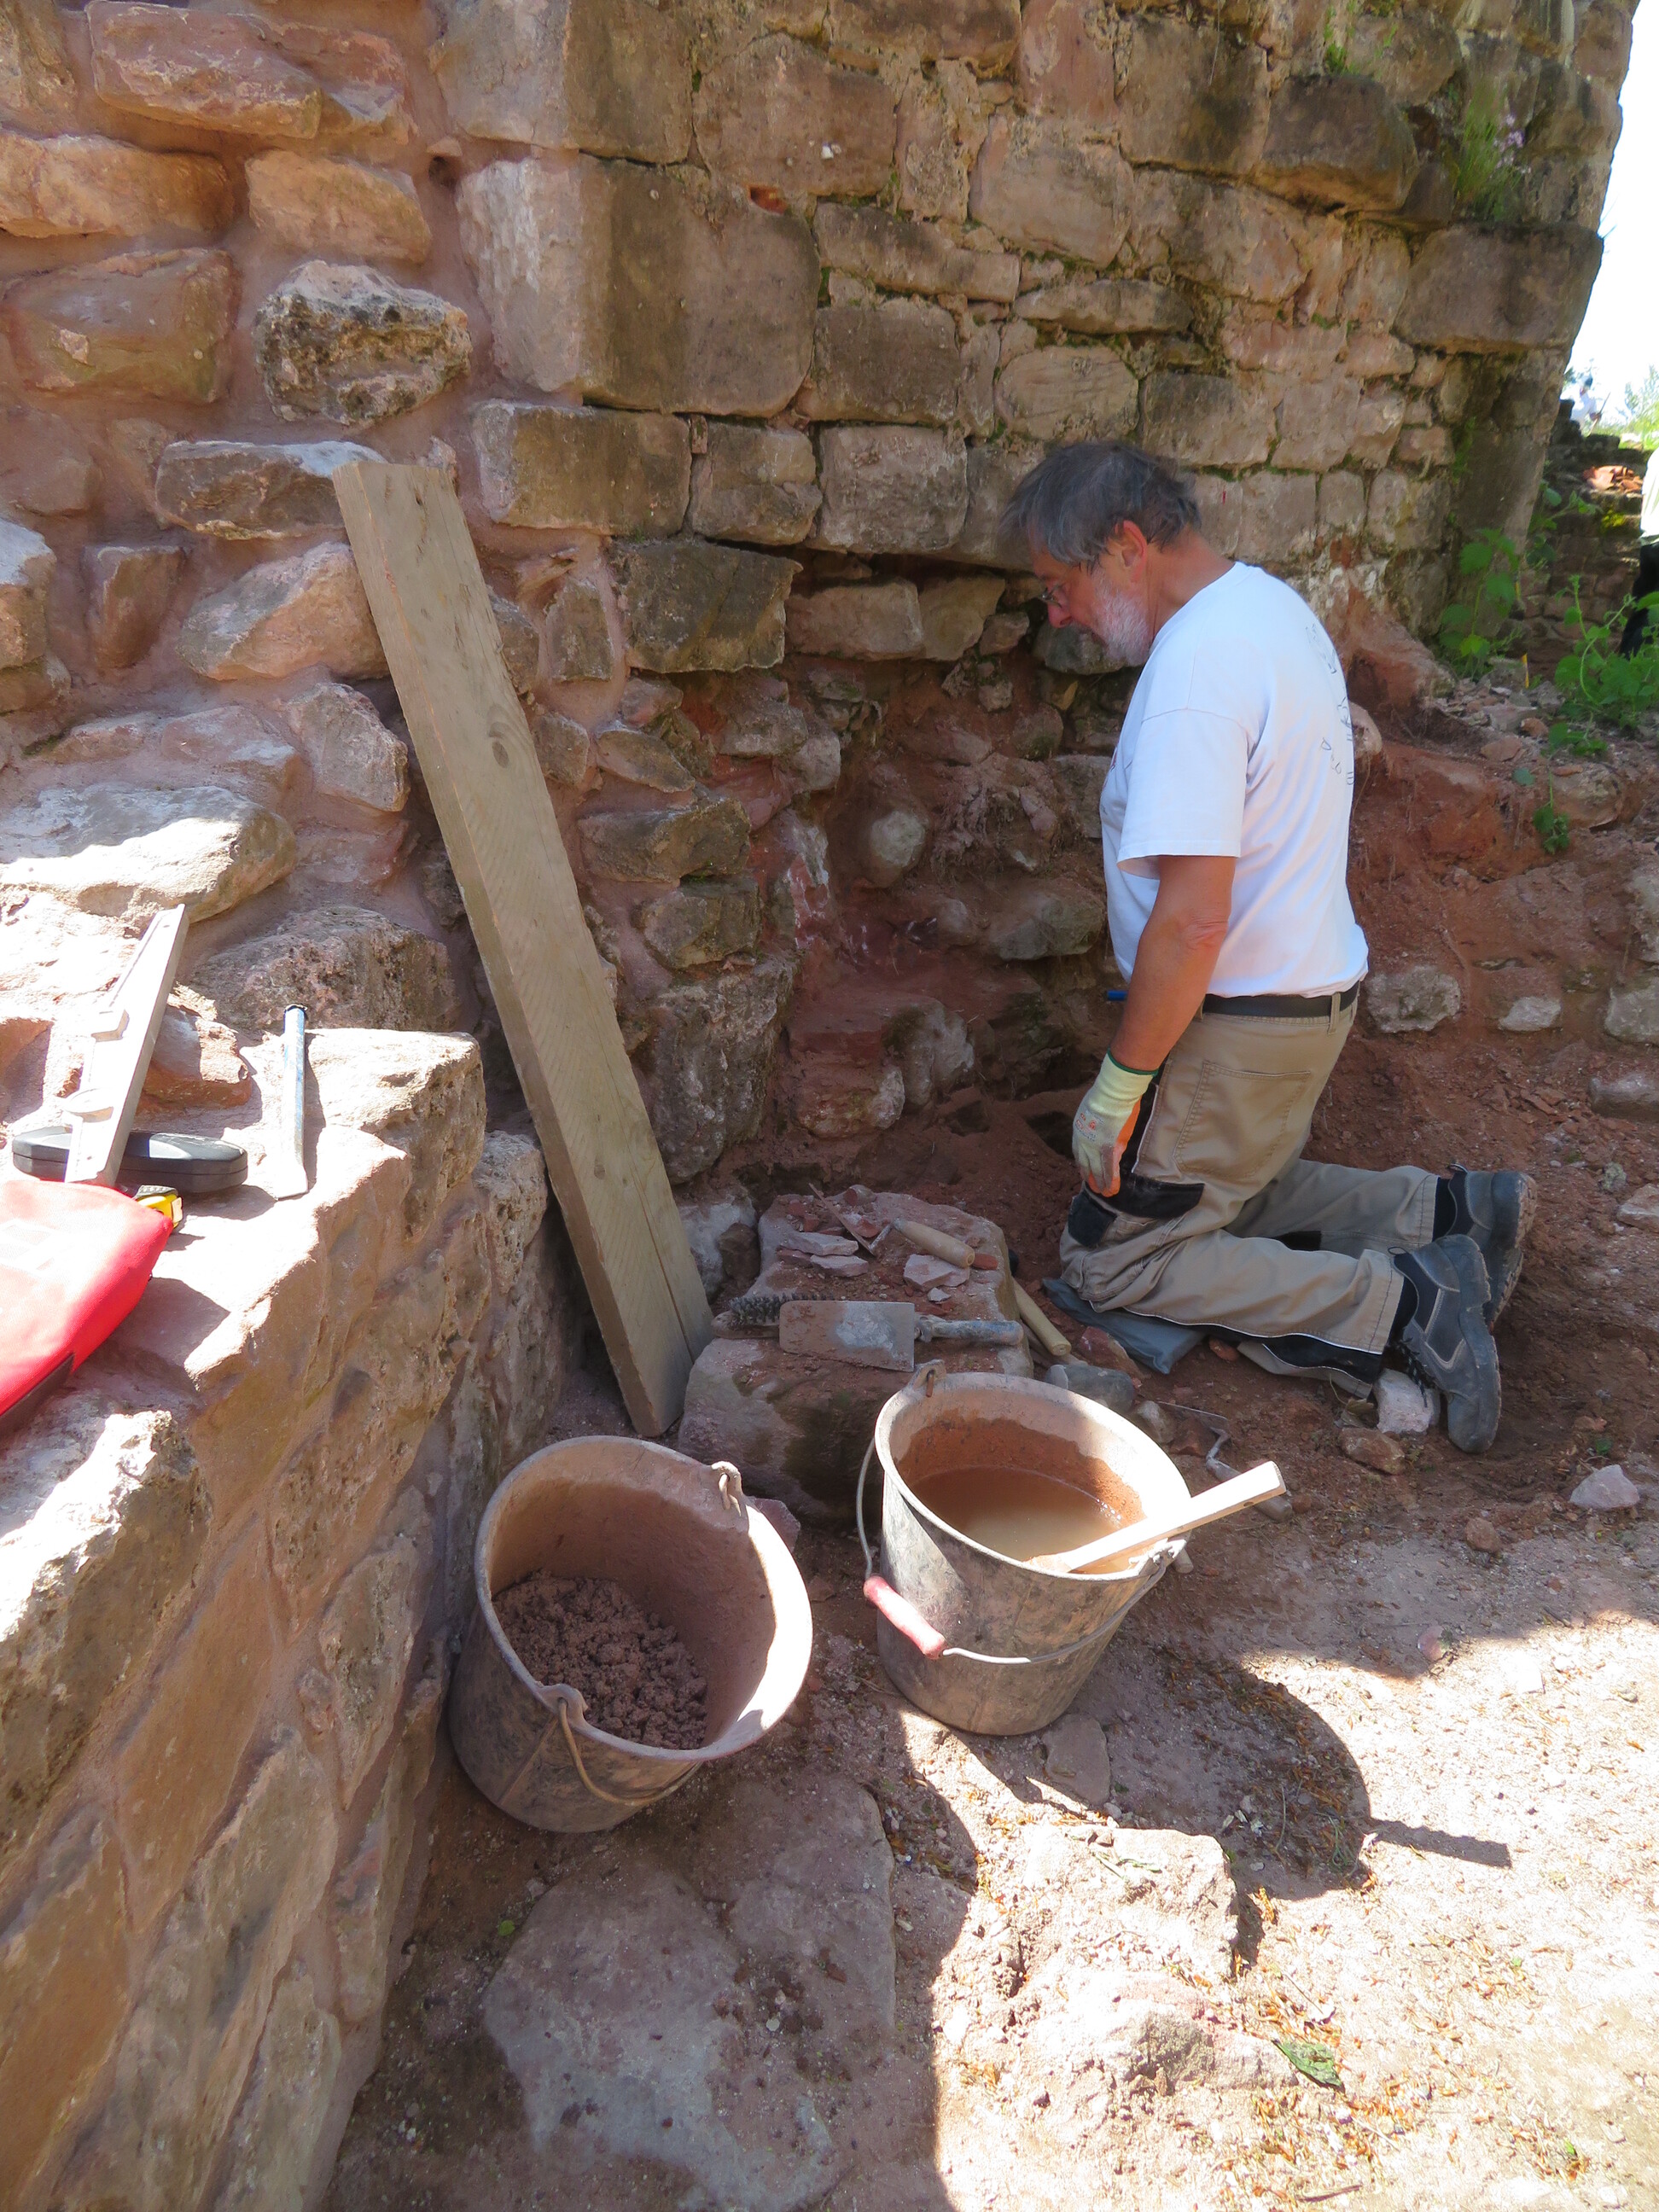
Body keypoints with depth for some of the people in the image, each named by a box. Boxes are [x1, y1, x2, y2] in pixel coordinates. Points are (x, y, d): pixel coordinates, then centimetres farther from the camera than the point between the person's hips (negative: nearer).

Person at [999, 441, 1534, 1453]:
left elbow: (1192, 920, -30)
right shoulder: (1274, 602, 7)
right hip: (1319, 985, 10)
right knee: (1234, 1189, 27)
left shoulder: (1193, 674, -25)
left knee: (1111, 1261, 2)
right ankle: (1448, 1209, 14)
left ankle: (1401, 1303, -7)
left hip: (1240, 1026, -10)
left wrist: (1119, 1084, -19)